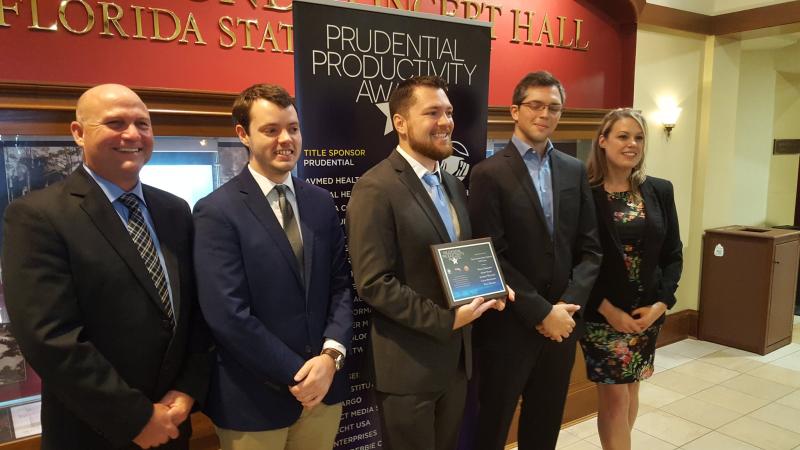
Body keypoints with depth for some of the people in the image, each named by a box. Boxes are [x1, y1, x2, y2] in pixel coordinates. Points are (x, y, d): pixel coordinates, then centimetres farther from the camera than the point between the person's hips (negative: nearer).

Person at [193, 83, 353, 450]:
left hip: (324, 385, 5)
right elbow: (228, 316, -17)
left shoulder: (320, 202, 4)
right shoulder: (217, 211, -12)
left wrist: (331, 355, -11)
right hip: (254, 399, -4)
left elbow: (341, 285, 3)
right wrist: (296, 375, -14)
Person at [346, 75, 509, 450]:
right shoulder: (376, 189, -17)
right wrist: (445, 320, -21)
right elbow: (373, 283, -21)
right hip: (407, 364, -7)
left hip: (456, 357, 8)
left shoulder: (454, 186, 10)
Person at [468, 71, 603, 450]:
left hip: (562, 322, 5)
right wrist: (541, 312, -15)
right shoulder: (490, 173, -9)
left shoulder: (574, 170, 7)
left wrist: (568, 306, -8)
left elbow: (589, 248, 6)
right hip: (508, 326, -5)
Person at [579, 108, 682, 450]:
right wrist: (608, 309, -13)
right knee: (615, 396, 2)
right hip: (602, 313, -4)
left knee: (631, 390, 17)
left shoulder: (660, 191, 3)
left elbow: (673, 254, 6)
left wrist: (661, 303, -6)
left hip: (648, 312, 5)